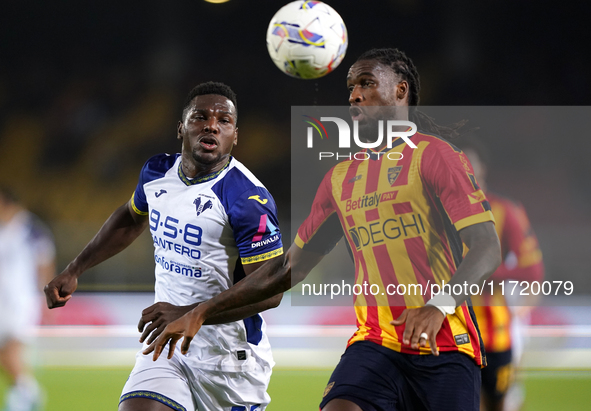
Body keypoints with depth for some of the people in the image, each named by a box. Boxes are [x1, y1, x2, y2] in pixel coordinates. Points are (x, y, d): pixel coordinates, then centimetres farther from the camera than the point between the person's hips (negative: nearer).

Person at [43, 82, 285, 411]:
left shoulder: (248, 199, -19)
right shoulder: (157, 173, 4)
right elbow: (131, 220, 27)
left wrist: (188, 314, -27)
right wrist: (74, 271, 25)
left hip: (230, 353, -5)